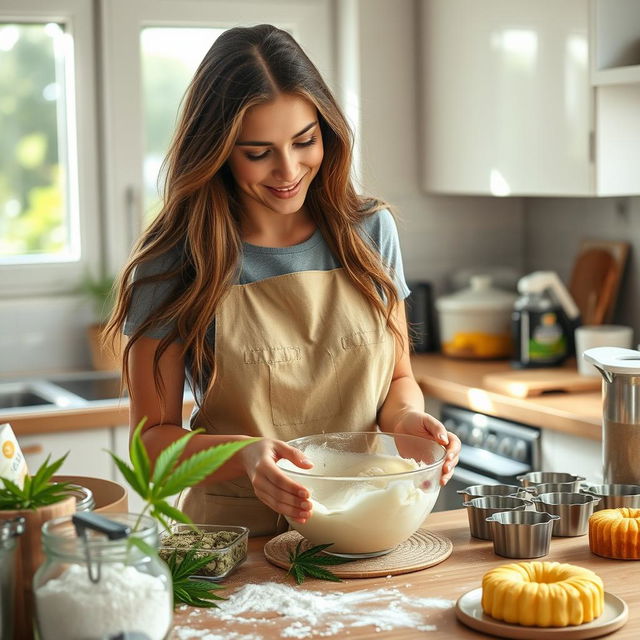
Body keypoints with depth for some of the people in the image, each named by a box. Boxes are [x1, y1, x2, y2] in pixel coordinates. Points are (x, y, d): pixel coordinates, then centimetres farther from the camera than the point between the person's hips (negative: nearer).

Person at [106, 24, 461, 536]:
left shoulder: (370, 230, 6)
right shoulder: (172, 263, -4)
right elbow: (153, 437, -2)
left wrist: (405, 418, -7)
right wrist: (247, 456, -21)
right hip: (236, 536, -2)